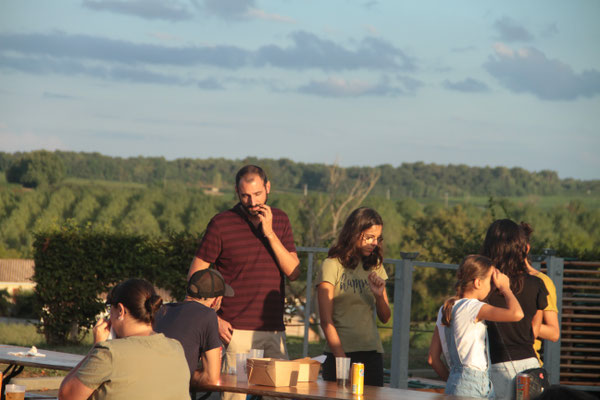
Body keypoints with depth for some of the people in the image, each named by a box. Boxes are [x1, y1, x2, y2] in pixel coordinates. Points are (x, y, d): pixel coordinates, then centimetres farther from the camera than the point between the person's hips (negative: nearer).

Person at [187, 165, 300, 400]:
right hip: (237, 332, -4)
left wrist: (269, 233, -8)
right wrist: (214, 319, -7)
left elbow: (294, 273, 2)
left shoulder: (280, 221, 11)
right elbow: (195, 275, 1)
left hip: (274, 330, 4)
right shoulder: (221, 224, -1)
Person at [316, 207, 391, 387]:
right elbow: (326, 321, -7)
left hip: (372, 353, 5)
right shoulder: (332, 266, -3)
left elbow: (385, 318, 14)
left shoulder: (375, 267, 13)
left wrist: (379, 295, -6)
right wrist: (342, 359, -14)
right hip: (340, 352, -5)